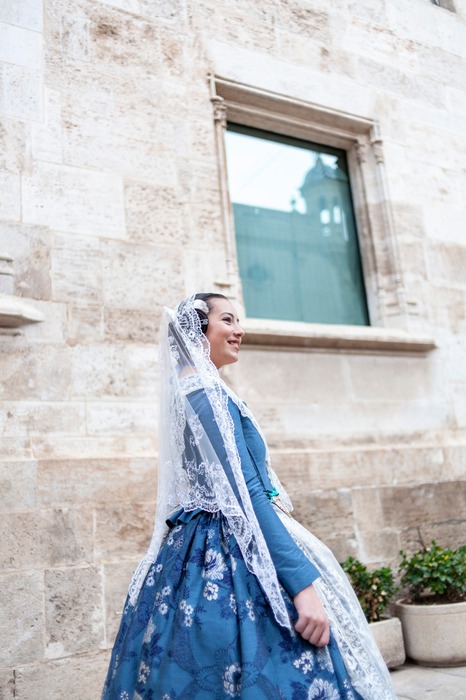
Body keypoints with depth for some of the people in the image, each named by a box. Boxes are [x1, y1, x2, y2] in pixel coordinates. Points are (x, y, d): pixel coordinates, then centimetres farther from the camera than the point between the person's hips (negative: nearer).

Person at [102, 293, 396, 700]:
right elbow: (244, 495, -23)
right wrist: (303, 582, -25)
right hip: (231, 559, -10)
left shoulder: (188, 389, 14)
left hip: (199, 554, 10)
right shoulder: (206, 391, -16)